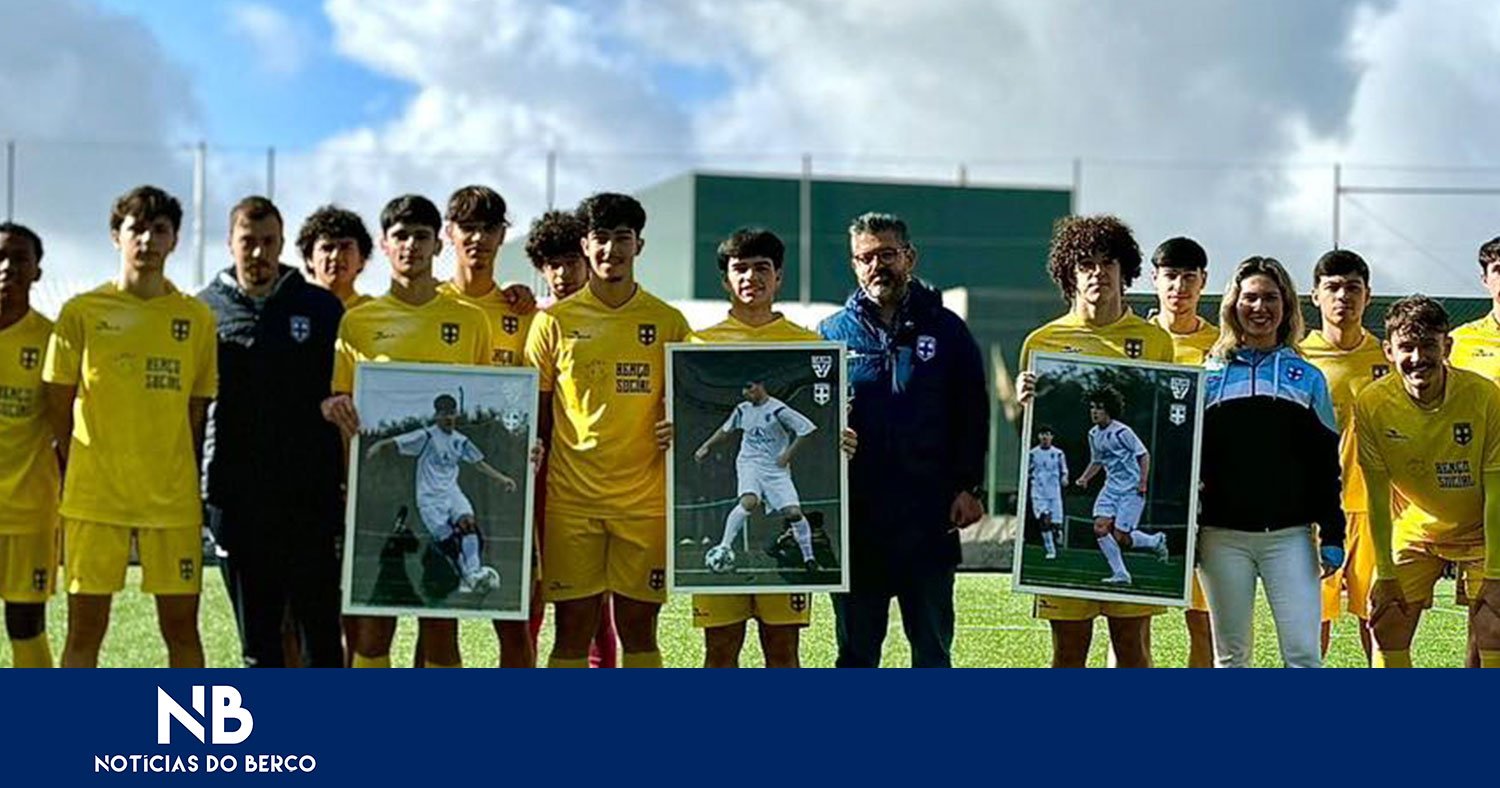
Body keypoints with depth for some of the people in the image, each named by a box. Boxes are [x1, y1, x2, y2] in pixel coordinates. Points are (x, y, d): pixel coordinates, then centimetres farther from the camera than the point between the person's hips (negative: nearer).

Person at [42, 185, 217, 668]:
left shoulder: (196, 318, 6)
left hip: (174, 500, 1)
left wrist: (182, 479, 5)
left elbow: (199, 410, 10)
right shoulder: (81, 312, 1)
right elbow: (59, 407, 6)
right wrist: (88, 472, 6)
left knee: (181, 625, 5)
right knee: (85, 627, 2)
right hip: (93, 498, -1)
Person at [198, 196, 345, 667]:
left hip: (310, 496, -1)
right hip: (237, 499, 1)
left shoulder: (322, 308, 7)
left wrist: (349, 483, 0)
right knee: (257, 640, 7)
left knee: (319, 631, -1)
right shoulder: (205, 309, 8)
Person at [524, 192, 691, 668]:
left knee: (638, 626, 6)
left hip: (646, 500, 1)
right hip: (570, 499, -1)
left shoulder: (667, 322, 5)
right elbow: (535, 420, 6)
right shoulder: (554, 322, 3)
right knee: (573, 628, 1)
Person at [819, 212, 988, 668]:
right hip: (855, 518, 1)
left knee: (932, 647, 6)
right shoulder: (833, 333, 8)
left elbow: (973, 413, 4)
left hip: (930, 518, -1)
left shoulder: (946, 330, 6)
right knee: (856, 648, 8)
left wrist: (969, 488, -4)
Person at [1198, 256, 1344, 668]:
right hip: (1223, 537, 0)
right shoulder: (1210, 376, 8)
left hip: (1291, 536, 0)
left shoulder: (1307, 378, 9)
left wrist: (1332, 535, 2)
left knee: (1303, 652, -7)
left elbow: (1326, 464, 9)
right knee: (1231, 654, 6)